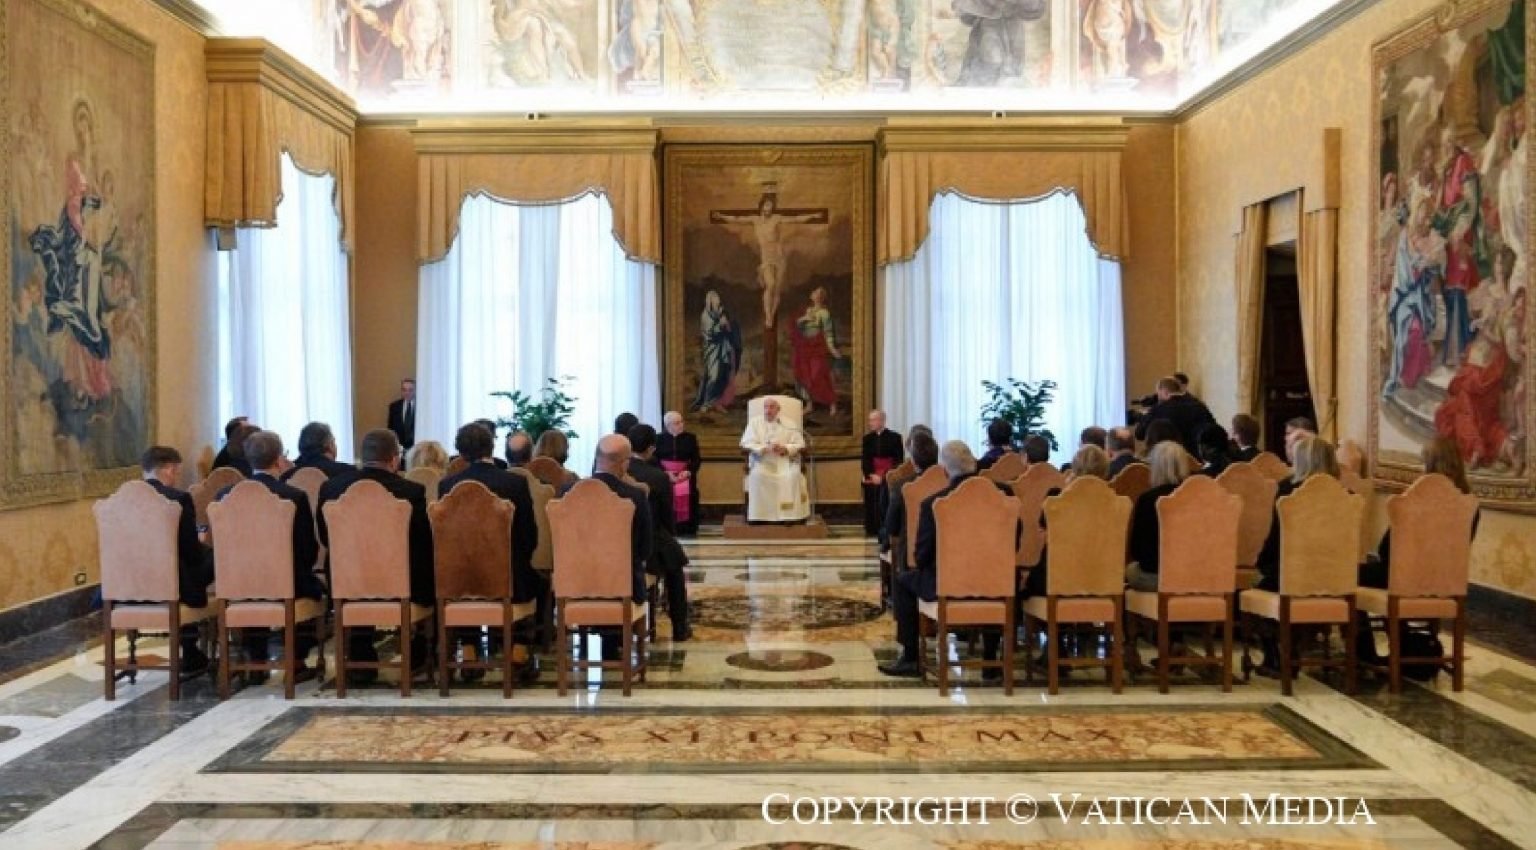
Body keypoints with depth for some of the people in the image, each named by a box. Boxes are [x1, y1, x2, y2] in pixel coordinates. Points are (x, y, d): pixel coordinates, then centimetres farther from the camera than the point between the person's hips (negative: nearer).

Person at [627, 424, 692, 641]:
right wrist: (671, 536, 18)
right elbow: (668, 517, -4)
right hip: (648, 551, -3)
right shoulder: (659, 477, -15)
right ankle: (679, 628, 33)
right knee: (674, 565, 29)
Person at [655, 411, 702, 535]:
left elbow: (697, 459, 7)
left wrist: (688, 471, -9)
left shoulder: (690, 438, 9)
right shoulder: (659, 438, 7)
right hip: (664, 474, -1)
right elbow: (655, 459, 2)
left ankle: (685, 527, -12)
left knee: (686, 492, -20)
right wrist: (665, 472, -12)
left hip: (685, 474, 1)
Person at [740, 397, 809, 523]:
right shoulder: (754, 422, 13)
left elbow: (799, 445, 6)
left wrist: (785, 449, -15)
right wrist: (765, 449, -16)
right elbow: (747, 444, 2)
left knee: (794, 475, -31)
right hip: (762, 462, 0)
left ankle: (792, 516, -26)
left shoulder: (790, 425, 14)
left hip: (785, 462, 0)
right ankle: (759, 516, -27)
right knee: (757, 475, -33)